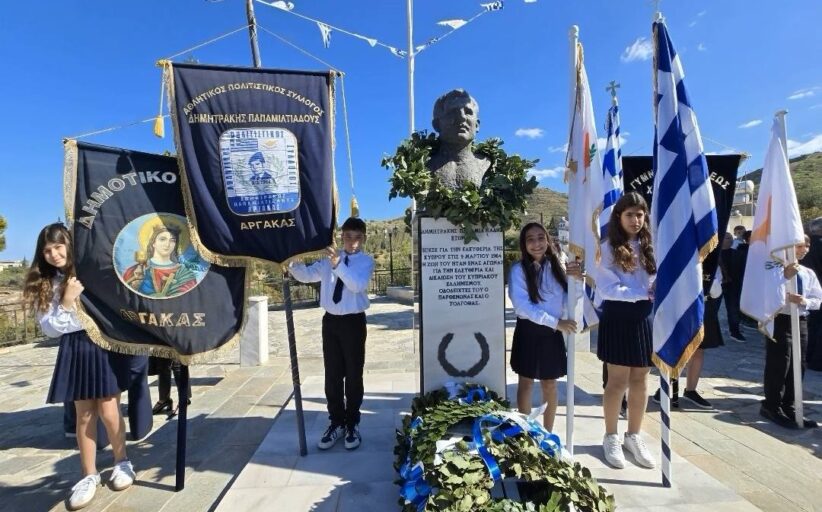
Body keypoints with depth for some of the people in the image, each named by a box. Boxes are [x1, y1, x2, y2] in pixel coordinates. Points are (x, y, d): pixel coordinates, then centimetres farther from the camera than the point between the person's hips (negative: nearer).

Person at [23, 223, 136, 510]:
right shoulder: (44, 285, 7)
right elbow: (50, 330, 2)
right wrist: (66, 302, -11)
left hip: (104, 343, -4)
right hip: (74, 350, 4)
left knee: (108, 412, 2)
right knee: (84, 415, 11)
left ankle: (122, 462, 26)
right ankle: (89, 475, 26)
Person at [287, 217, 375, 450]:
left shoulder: (366, 261, -7)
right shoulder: (329, 258, 6)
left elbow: (358, 285, -24)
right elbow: (307, 275, 0)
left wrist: (338, 265, -35)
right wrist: (292, 264, -19)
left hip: (353, 322, -3)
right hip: (331, 320, 4)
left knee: (353, 375, 7)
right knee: (332, 375, 11)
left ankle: (352, 425, 23)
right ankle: (336, 423, 27)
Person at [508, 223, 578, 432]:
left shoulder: (556, 266, 4)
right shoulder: (519, 269, -10)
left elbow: (566, 300, 6)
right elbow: (521, 305, -18)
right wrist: (556, 322, -19)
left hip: (552, 333, 4)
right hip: (529, 332, -4)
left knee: (550, 385, 13)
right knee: (526, 383, 9)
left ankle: (548, 433, 29)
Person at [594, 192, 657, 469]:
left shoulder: (650, 246, 7)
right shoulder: (607, 248, -6)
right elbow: (607, 290, -13)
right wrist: (644, 293, -17)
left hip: (644, 318, 4)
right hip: (618, 318, -4)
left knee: (639, 381, 11)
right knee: (618, 381, 2)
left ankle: (634, 436, 28)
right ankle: (611, 437, 20)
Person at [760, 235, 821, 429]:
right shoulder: (777, 269, -10)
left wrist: (804, 301, -12)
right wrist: (785, 276, -28)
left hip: (801, 322, 6)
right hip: (780, 321, -6)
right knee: (778, 366, -2)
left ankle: (788, 407, 26)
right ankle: (772, 407, 13)